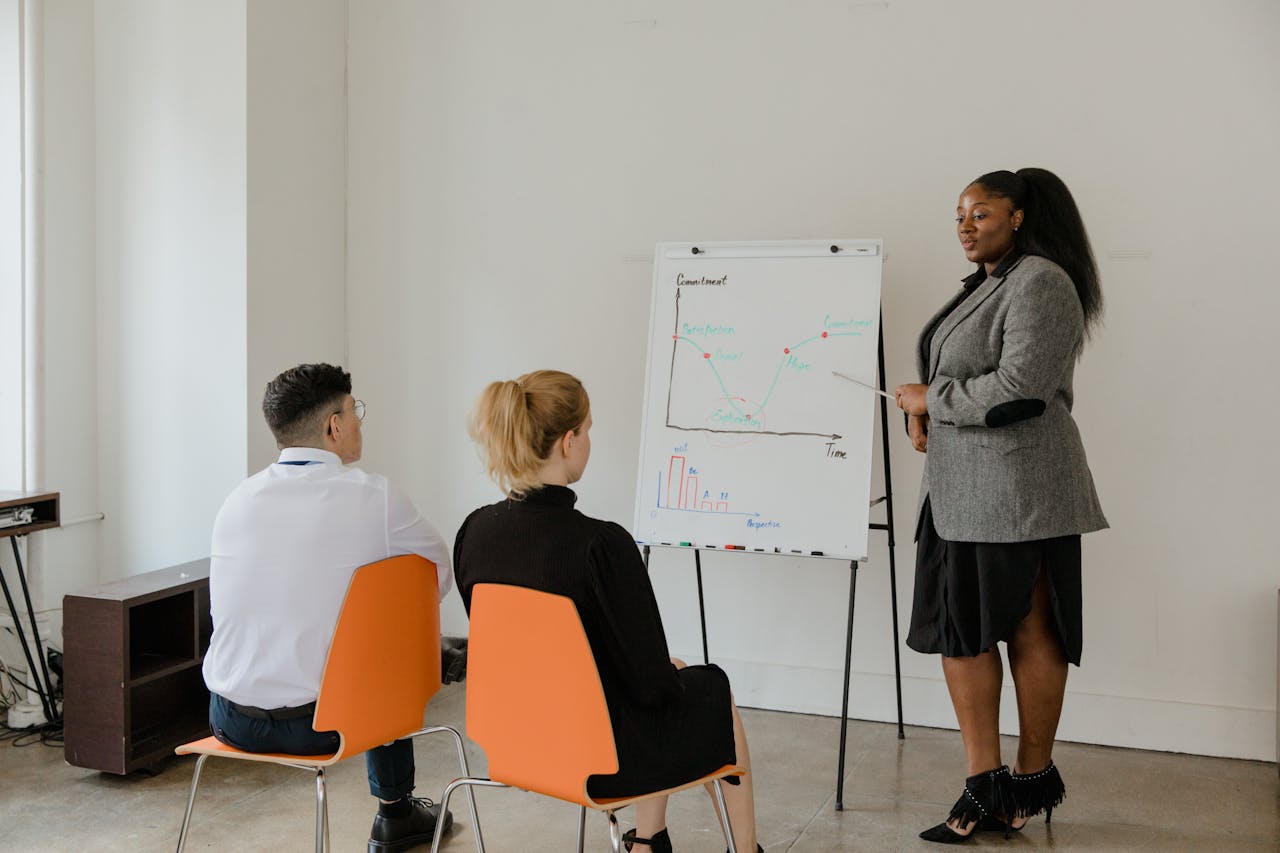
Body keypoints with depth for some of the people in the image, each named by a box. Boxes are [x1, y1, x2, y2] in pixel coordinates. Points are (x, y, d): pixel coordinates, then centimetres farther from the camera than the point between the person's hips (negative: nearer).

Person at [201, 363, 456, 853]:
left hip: (231, 721, 4)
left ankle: (396, 813, 45)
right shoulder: (375, 498, -11)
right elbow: (440, 576, 5)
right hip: (318, 724, -4)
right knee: (390, 657, 25)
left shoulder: (237, 500, 2)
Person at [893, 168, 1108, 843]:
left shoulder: (1040, 283, -11)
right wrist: (925, 412, 6)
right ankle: (985, 789, 13)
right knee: (959, 629, 6)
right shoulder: (983, 286, 19)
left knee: (1029, 631, 2)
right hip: (960, 489, 10)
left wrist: (932, 398, -9)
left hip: (1018, 489, -10)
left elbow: (1018, 387, -21)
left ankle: (1033, 779, 16)